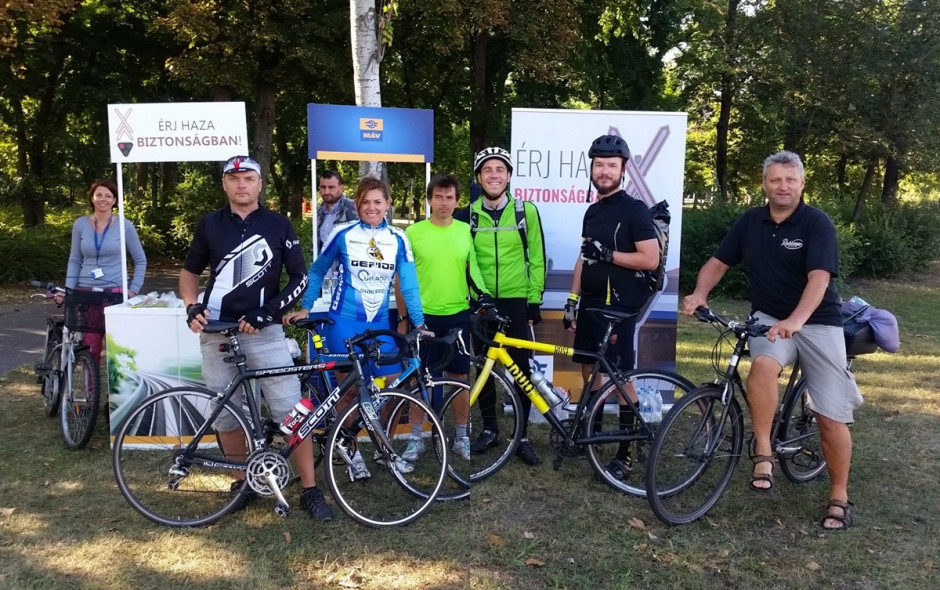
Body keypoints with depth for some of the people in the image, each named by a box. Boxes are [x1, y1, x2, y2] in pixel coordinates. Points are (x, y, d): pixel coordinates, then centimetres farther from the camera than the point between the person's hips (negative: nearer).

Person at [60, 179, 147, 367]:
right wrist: (68, 289, -1)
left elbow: (140, 260, 5)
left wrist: (134, 290, -2)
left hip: (115, 293, -2)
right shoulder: (80, 224, 5)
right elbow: (75, 260, 10)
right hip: (85, 293, 2)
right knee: (89, 347, 4)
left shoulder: (124, 225, -1)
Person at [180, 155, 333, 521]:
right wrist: (192, 306, -2)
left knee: (292, 410, -7)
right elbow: (190, 271, 17)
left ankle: (310, 490, 3)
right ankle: (243, 481, 28)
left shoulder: (278, 225, 1)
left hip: (263, 330, -2)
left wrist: (270, 311, -12)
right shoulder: (210, 224, 6)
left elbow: (300, 278, 0)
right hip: (217, 331, 3)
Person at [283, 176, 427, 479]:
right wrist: (305, 308, 3)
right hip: (344, 322, -3)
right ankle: (354, 453, 20)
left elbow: (408, 283, -1)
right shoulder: (342, 234, -6)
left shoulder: (398, 239, 1)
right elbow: (317, 271, 6)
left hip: (380, 324, 3)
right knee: (349, 390, 4)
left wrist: (419, 323, -9)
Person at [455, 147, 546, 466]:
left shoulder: (526, 211, -3)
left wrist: (534, 300, -4)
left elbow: (537, 259, 0)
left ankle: (522, 436, 13)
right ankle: (490, 428, 25)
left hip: (517, 301, -2)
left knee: (521, 368, 2)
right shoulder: (468, 215, 1)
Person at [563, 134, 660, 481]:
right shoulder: (592, 211, 13)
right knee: (589, 368, 13)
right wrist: (572, 299, 14)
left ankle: (625, 453, 5)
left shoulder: (635, 210, -9)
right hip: (591, 304, 7)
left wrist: (608, 254, -19)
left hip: (620, 307, -7)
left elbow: (651, 259, -16)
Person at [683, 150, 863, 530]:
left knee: (832, 417, -2)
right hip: (769, 318, 2)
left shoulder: (817, 223, -11)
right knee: (763, 364, -34)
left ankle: (839, 498, 16)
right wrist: (700, 293, -13)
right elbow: (719, 262, 8)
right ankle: (763, 452, -20)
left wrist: (795, 320, -39)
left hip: (817, 322, -2)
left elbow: (819, 278, -23)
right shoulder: (750, 221, 2)